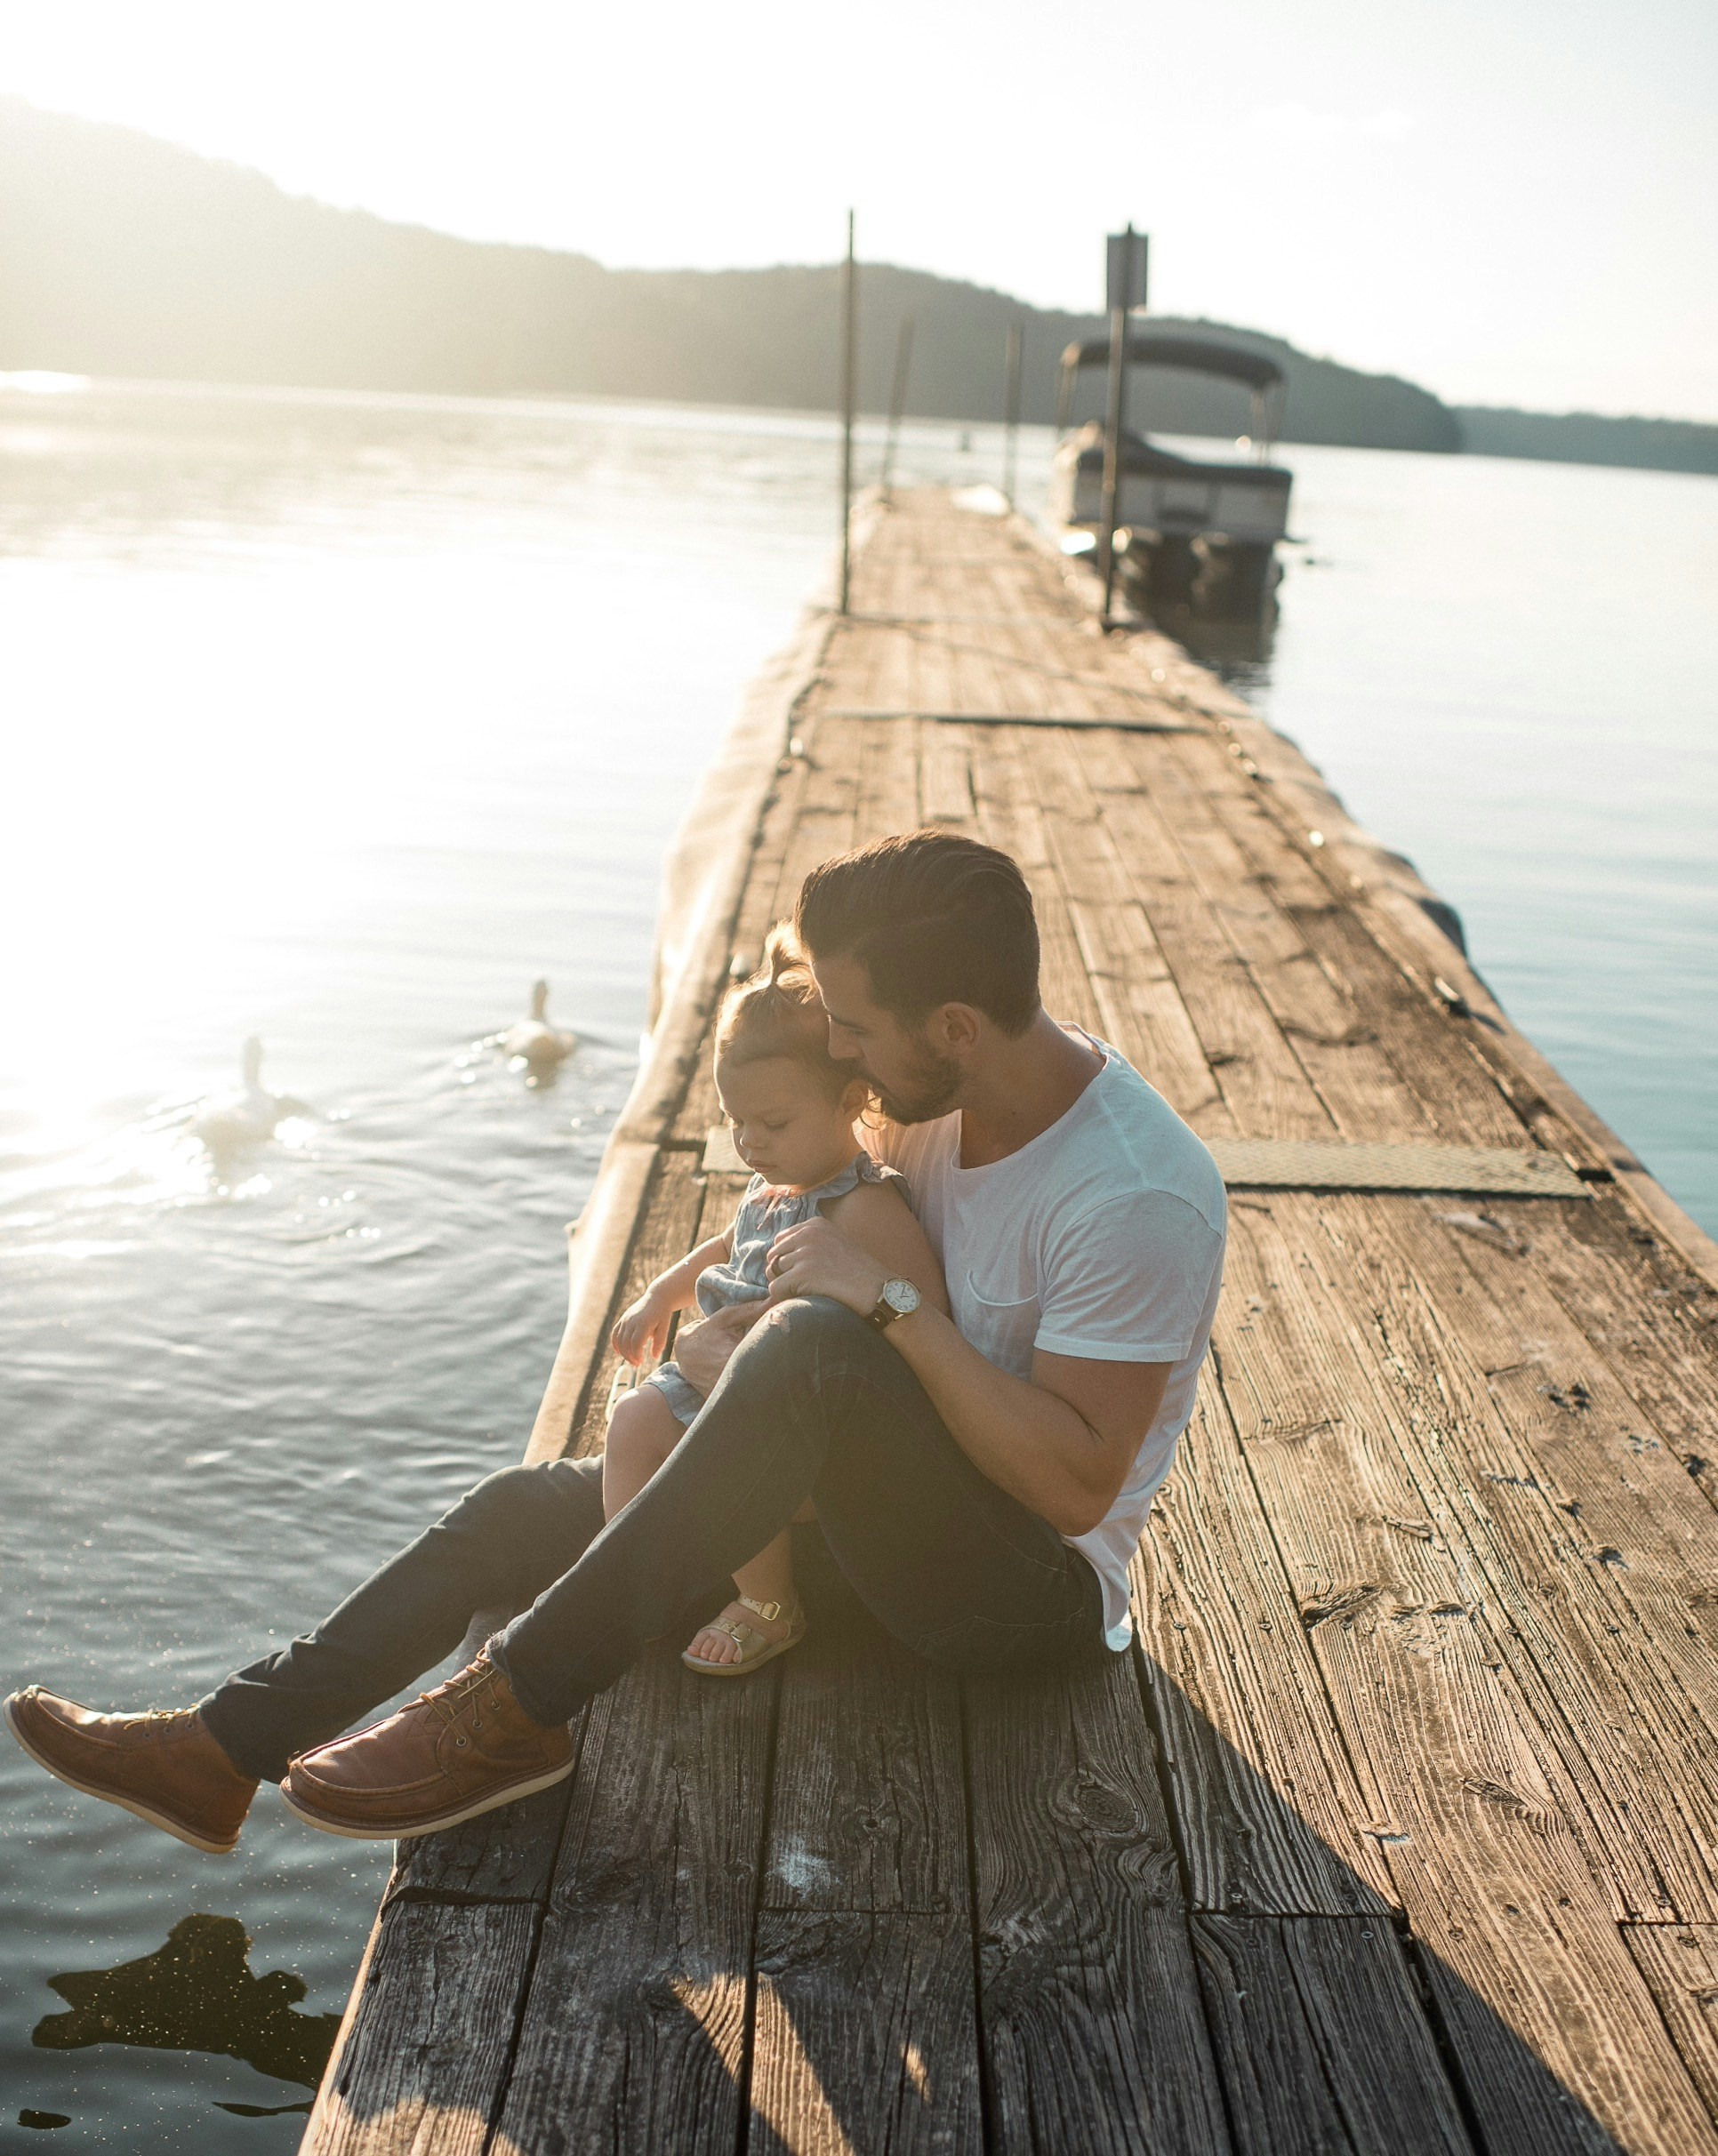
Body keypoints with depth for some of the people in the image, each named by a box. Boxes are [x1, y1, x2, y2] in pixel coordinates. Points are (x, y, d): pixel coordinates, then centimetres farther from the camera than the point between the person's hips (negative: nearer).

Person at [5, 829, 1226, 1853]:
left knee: (814, 1347, -37)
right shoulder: (944, 1101, -1)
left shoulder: (1139, 1198, -26)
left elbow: (1077, 1483, -28)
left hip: (1038, 1589, -8)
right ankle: (223, 1754, 8)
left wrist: (886, 1303, -29)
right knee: (528, 1508, 2)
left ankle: (518, 1710, -28)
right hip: (895, 1515, 8)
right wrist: (736, 1333, -5)